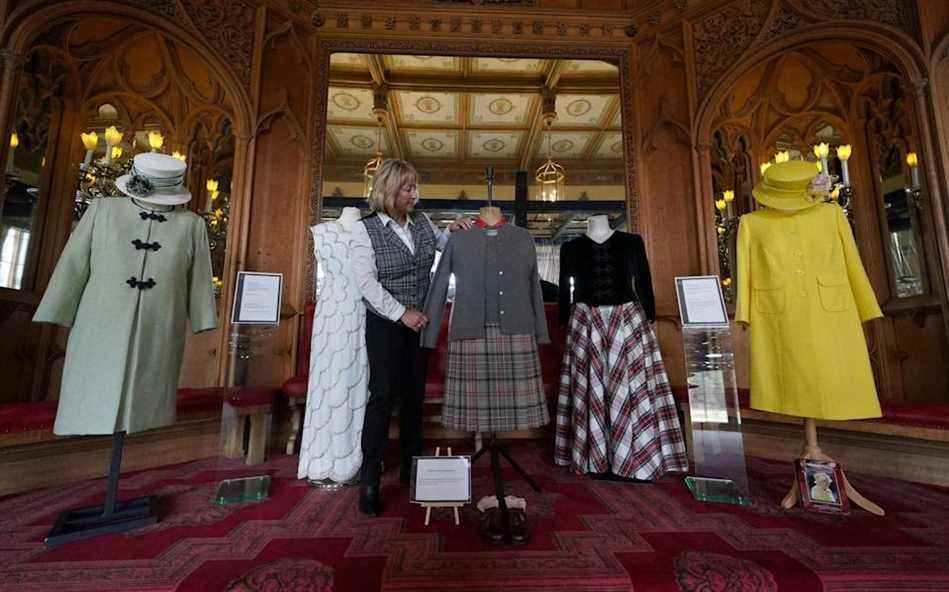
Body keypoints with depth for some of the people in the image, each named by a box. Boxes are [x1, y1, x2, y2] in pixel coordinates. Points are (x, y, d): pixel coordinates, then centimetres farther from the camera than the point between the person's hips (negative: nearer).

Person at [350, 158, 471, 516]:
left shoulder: (422, 222, 4)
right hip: (385, 324, -4)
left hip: (419, 322, 5)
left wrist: (453, 230, 1)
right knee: (383, 396, -5)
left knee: (414, 394, 10)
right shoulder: (366, 229, -8)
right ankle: (369, 479, 9)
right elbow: (367, 282, -14)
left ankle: (411, 467, 26)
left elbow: (445, 245, 22)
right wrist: (401, 313, -18)